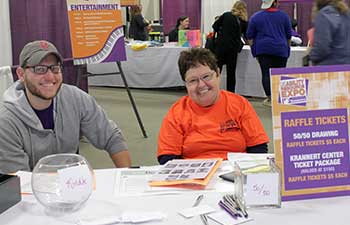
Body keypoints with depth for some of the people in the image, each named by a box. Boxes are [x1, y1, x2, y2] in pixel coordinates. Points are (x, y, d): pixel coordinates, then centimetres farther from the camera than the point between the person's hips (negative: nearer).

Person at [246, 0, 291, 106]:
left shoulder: (255, 17, 4)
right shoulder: (284, 16, 6)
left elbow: (250, 36, 6)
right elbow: (289, 35, 13)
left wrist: (253, 48, 16)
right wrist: (287, 47, 27)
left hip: (263, 49, -1)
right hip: (280, 50, 1)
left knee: (266, 74, -2)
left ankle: (269, 98, -6)